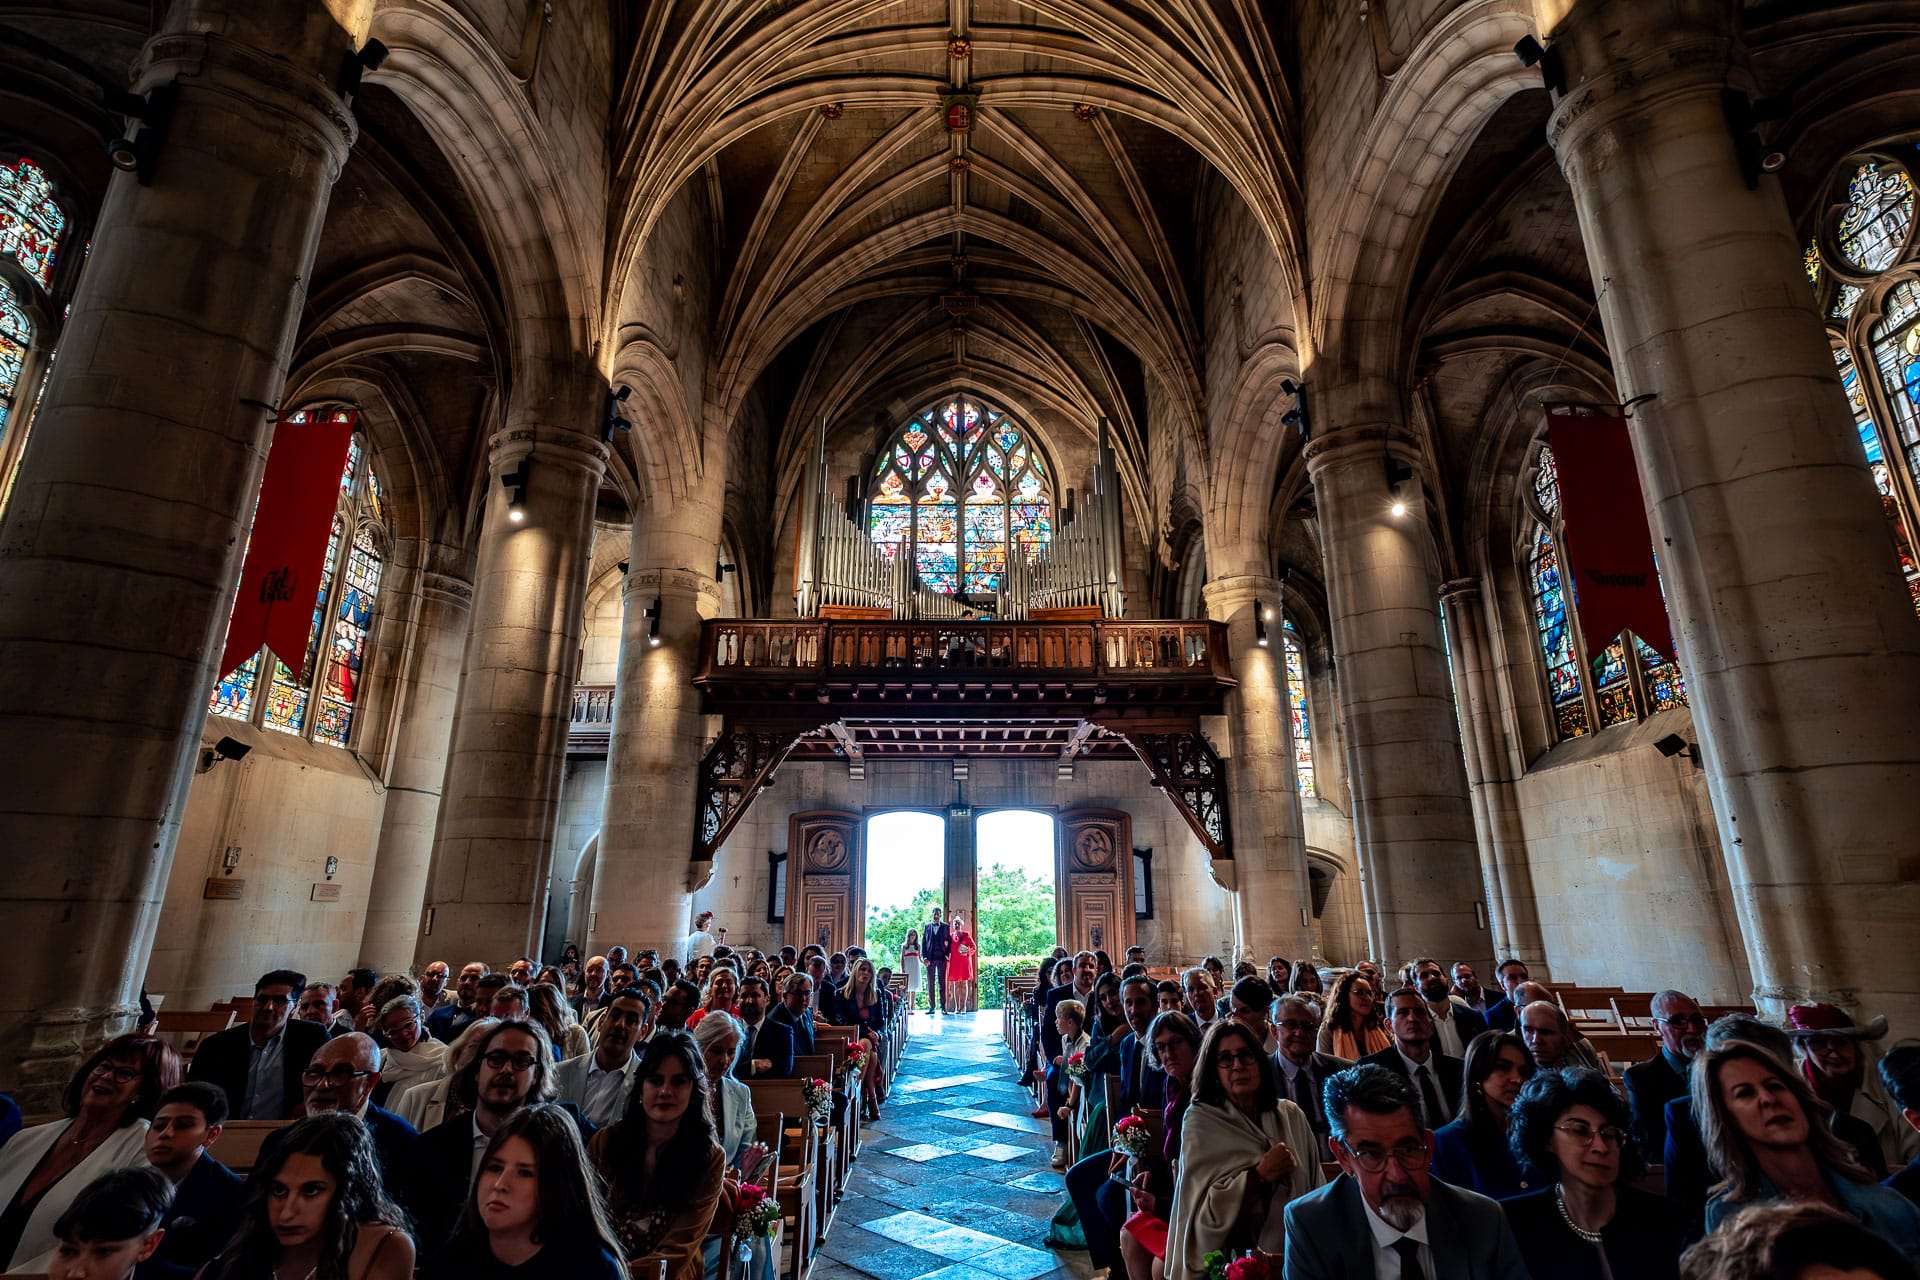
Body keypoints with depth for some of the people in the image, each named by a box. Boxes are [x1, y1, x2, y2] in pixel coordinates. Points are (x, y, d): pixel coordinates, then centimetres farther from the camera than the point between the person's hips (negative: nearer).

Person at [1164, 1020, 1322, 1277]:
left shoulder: (1291, 1115, 6)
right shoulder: (1200, 1120, -5)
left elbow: (1314, 1188, 11)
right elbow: (1204, 1207, -9)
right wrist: (1260, 1175, -14)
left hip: (1292, 1253, 2)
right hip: (1229, 1255, -2)